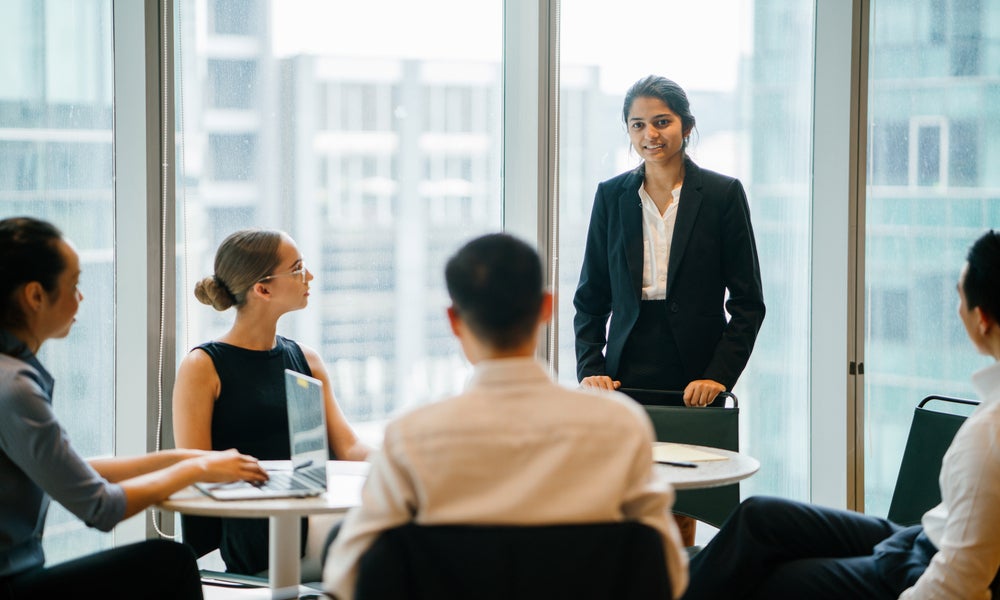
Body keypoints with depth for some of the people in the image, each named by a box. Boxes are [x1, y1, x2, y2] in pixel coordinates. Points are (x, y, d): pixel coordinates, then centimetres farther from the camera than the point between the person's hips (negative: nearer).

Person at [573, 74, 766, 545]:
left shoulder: (723, 194, 2)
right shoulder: (611, 196, 9)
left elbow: (748, 302, 1)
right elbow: (591, 298, 12)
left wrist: (719, 375, -9)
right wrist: (591, 368, -1)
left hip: (693, 380, -2)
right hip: (627, 376, 2)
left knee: (680, 510, -2)